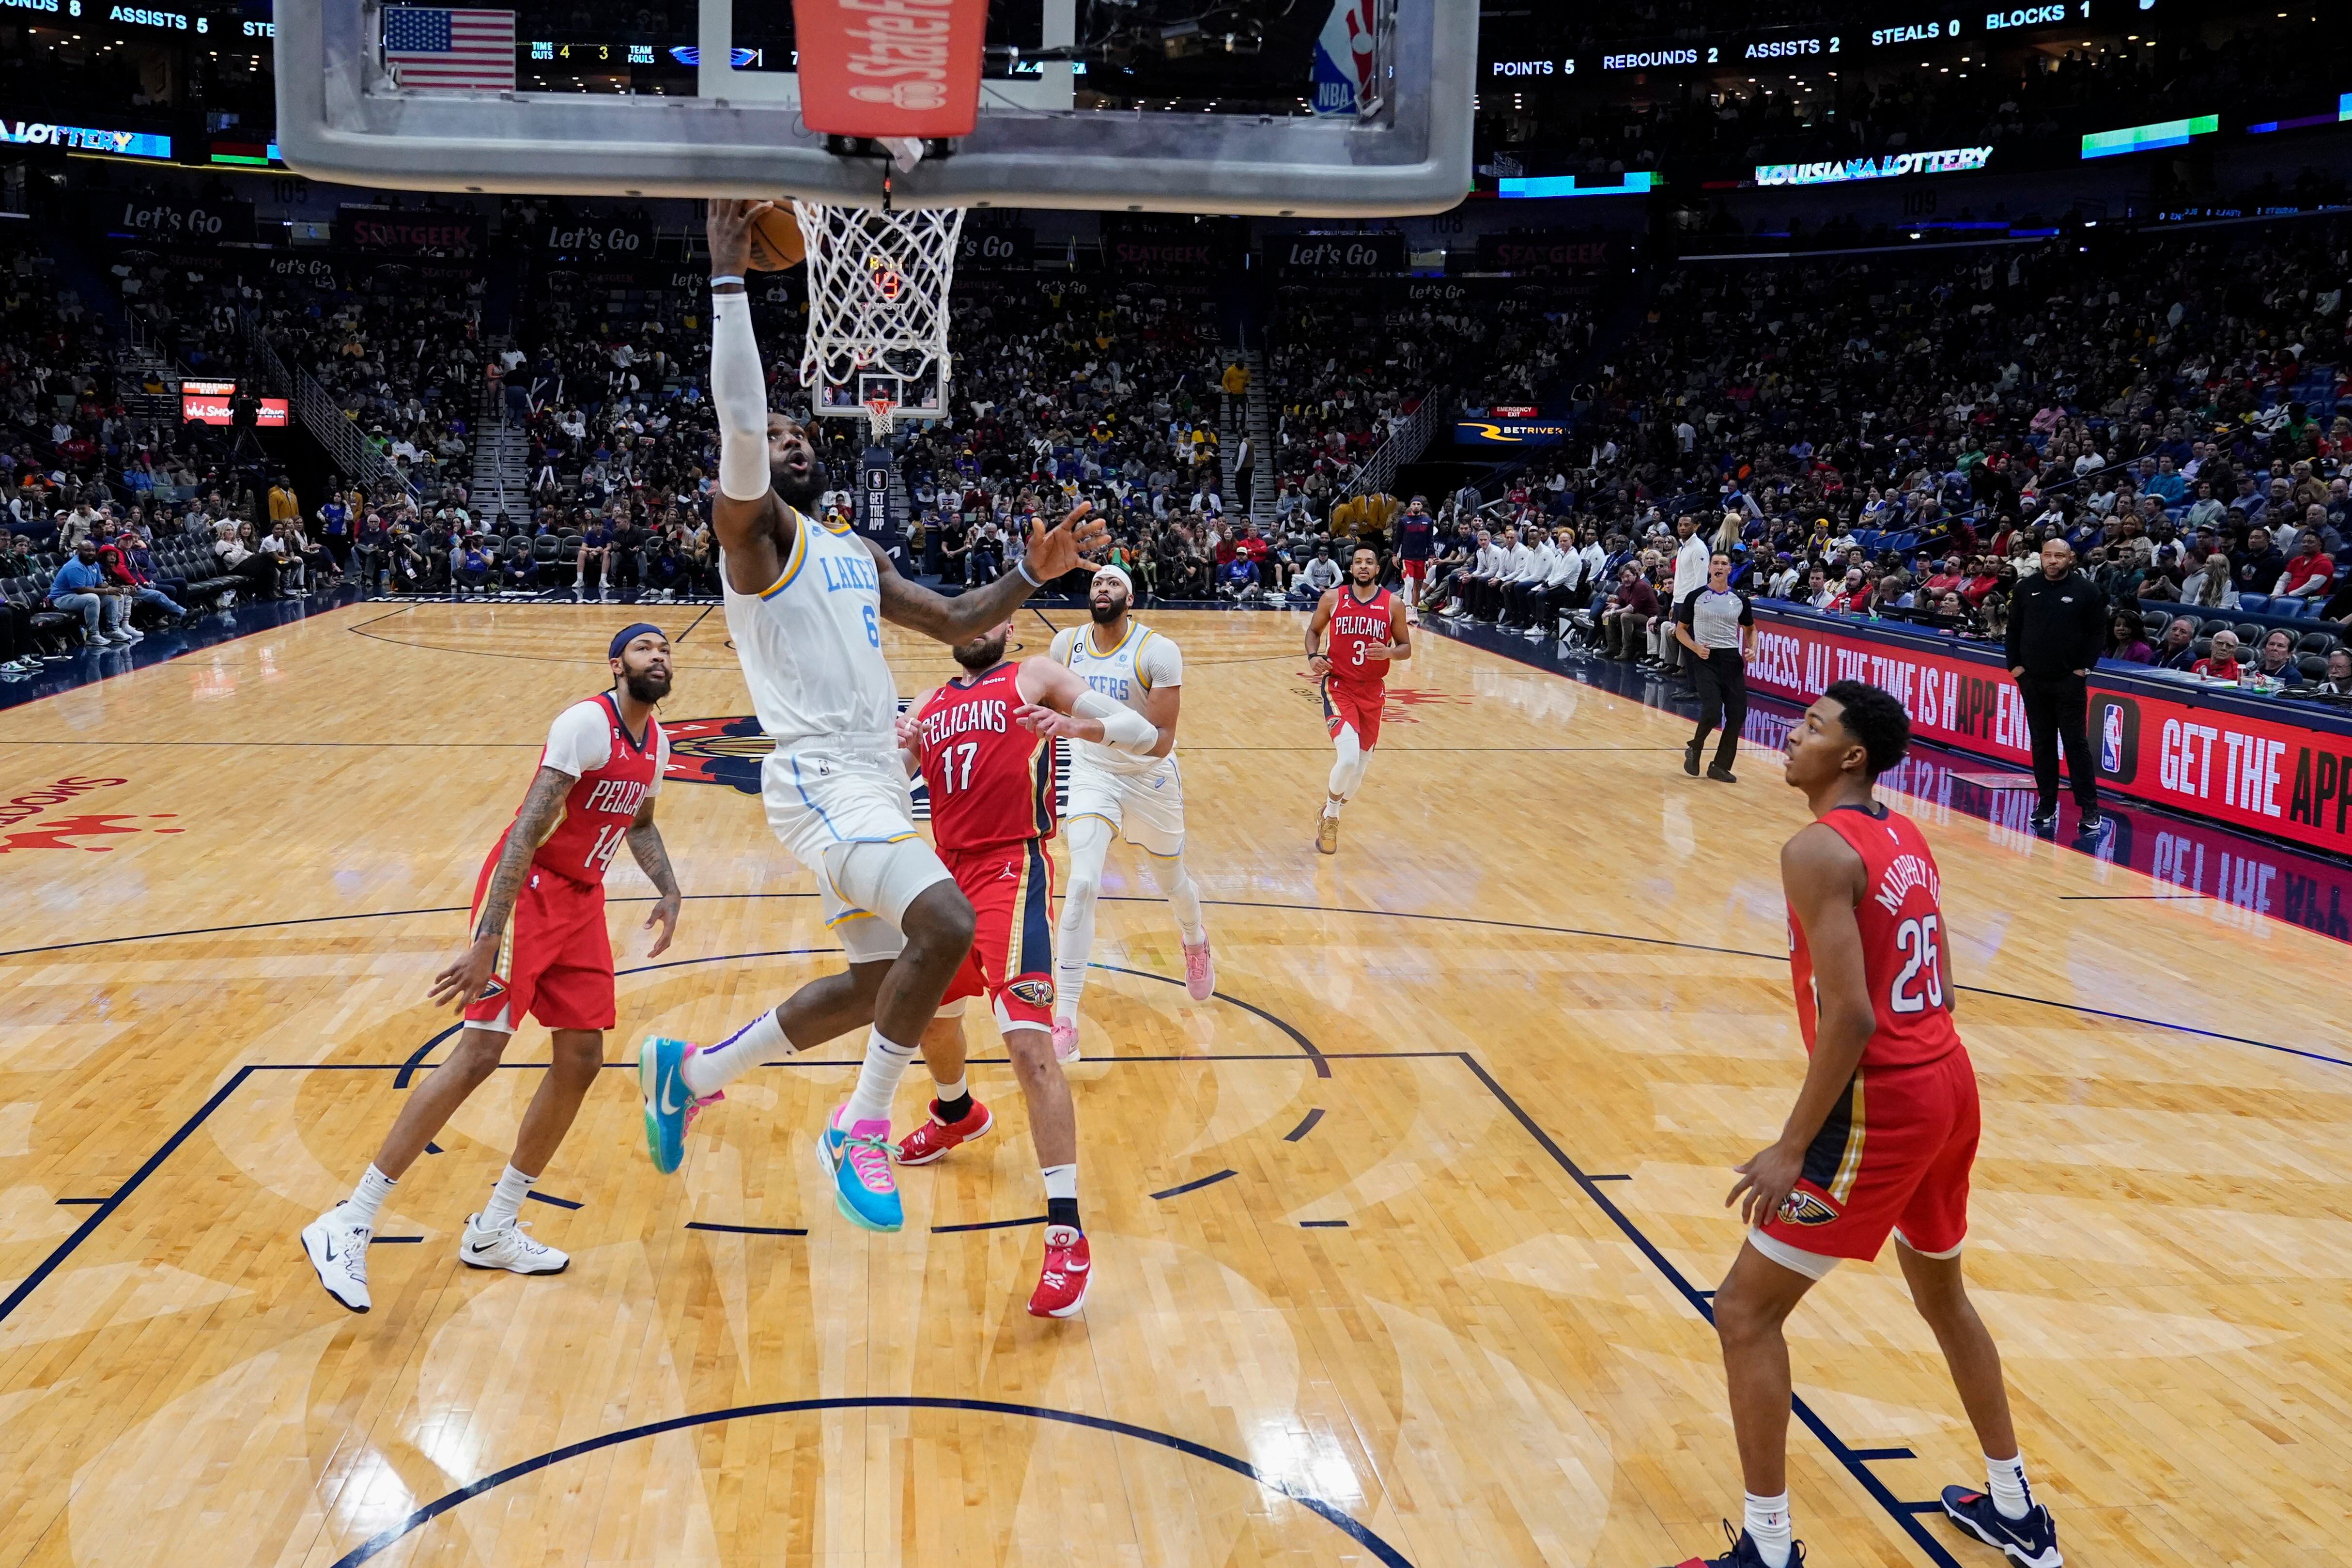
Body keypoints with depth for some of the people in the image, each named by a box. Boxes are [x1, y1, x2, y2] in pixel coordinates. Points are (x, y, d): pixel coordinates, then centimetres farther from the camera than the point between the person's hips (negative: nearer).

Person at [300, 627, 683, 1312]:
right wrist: (487, 939, -32)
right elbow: (527, 828, -26)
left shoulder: (657, 741, 8)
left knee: (581, 1062, 5)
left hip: (582, 899, 9)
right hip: (527, 890, -9)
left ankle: (492, 1230, 17)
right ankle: (349, 1225, -9)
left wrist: (668, 891, 11)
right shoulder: (587, 723, -19)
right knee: (480, 1052, -16)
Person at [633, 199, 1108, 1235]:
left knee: (879, 982, 15)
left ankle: (691, 1070, 32)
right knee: (945, 925, -27)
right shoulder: (754, 527, -3)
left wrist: (1035, 573, 12)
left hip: (874, 778, 9)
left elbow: (956, 623, 26)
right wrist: (729, 277, -21)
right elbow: (736, 420, -20)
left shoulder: (855, 554, 21)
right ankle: (860, 1131, -8)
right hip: (819, 776, -9)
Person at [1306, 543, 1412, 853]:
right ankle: (1330, 814, 5)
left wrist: (1389, 653, -16)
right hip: (1339, 687, -3)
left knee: (1361, 764, 10)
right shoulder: (1332, 599, -2)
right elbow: (1314, 631, 13)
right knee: (1349, 758, -23)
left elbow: (1406, 647, 6)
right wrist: (1314, 655, -7)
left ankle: (1331, 816, 37)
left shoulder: (1393, 604, 0)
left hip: (1373, 691, 3)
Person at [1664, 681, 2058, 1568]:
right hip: (1948, 1084, 9)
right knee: (1941, 1293, 29)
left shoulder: (1818, 850, -17)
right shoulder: (1906, 839, 11)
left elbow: (1850, 1017, -23)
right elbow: (1937, 989, 16)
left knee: (1745, 1311, 1)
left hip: (1881, 1103, -9)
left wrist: (1792, 1149, -19)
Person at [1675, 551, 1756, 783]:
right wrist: (1696, 648, -11)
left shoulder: (1740, 599, 8)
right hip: (1706, 659, -3)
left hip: (1732, 659, 4)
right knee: (1712, 712, -18)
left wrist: (1752, 649, 1)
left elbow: (1751, 629, 21)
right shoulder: (1696, 597, 0)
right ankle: (1694, 749, 12)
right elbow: (1680, 630, 6)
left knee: (1738, 715, -4)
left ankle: (1720, 767, 10)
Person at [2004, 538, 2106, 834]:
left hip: (2070, 680, -3)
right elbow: (2013, 630, 11)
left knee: (2076, 743, -2)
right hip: (2032, 679, 3)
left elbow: (2097, 632, 0)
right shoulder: (2026, 588, 5)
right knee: (2042, 743, 8)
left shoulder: (2085, 590, -3)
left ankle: (2089, 808, 1)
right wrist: (2014, 665, 3)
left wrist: (2085, 666, -7)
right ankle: (2046, 805, 15)